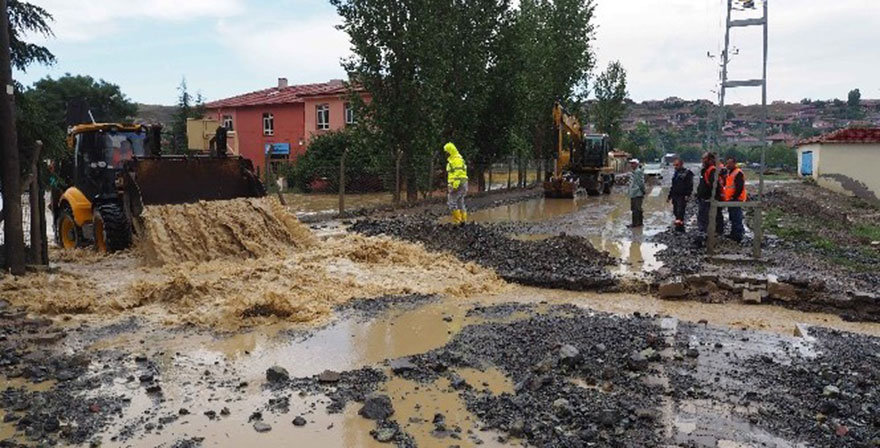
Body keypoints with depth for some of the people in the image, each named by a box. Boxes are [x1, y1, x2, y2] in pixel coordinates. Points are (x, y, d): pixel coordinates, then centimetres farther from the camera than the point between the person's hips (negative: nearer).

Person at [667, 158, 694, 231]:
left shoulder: (687, 173, -4)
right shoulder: (675, 173, 20)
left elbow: (690, 185, -10)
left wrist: (688, 195, -21)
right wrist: (669, 196, 25)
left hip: (682, 196, -8)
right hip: (675, 196, 8)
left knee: (680, 211, -16)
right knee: (675, 211, 8)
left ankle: (679, 224, -21)